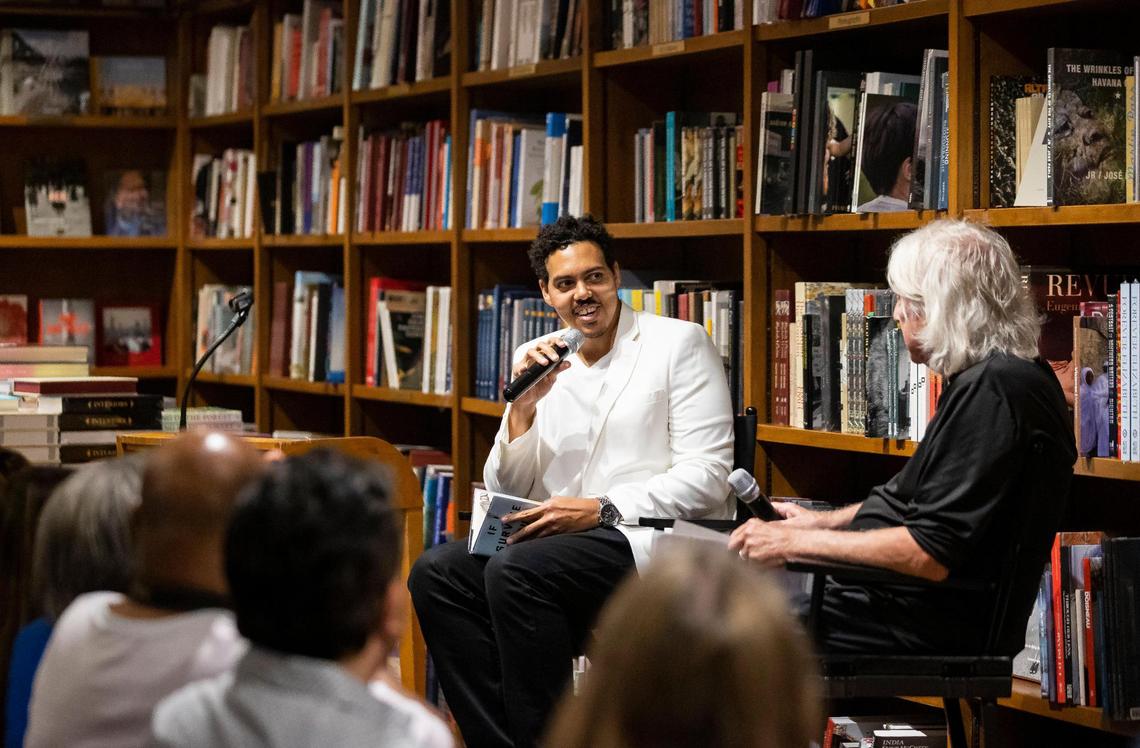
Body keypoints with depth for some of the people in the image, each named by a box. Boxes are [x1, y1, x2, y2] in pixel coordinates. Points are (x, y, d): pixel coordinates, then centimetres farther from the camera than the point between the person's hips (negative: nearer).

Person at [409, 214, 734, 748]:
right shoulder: (537, 360, 14)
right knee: (437, 571, -18)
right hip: (563, 536, 6)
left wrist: (602, 509, -17)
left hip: (659, 540, -6)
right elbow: (506, 492, 12)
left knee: (516, 571, -30)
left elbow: (707, 476, -7)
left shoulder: (679, 343, 1)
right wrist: (523, 407, -4)